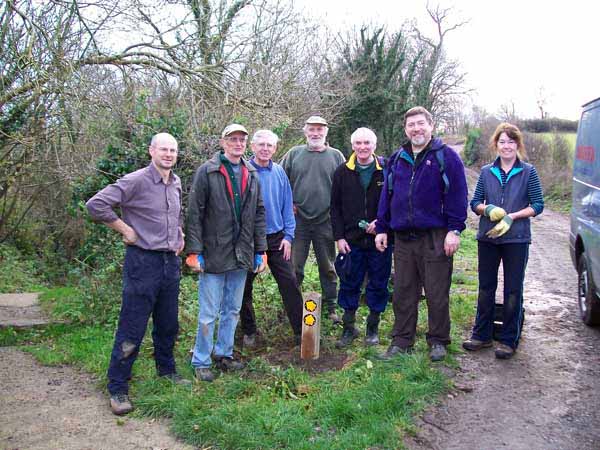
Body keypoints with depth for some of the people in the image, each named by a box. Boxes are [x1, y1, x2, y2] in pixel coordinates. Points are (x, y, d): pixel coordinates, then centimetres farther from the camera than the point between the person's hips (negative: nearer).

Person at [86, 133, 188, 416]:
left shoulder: (176, 184, 11)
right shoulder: (136, 181, -12)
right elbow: (95, 205, -17)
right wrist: (125, 229, -13)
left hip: (171, 262, 7)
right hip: (143, 261, -7)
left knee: (168, 324, 18)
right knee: (132, 328, -1)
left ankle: (166, 369, 38)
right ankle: (117, 388, 11)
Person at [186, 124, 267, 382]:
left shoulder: (251, 175, 9)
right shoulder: (206, 172, -6)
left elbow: (259, 215, 12)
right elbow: (194, 214, -8)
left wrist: (260, 251, 8)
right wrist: (194, 252, -12)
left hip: (241, 255, 5)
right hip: (213, 254, -5)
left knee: (232, 310, 15)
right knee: (208, 314, 3)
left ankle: (224, 354, 31)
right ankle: (201, 362, 17)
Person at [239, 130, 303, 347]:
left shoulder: (279, 172, 3)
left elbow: (287, 205, 6)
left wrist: (288, 235, 0)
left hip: (277, 238, 2)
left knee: (289, 284, 0)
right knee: (245, 287, 8)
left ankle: (300, 331, 8)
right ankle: (249, 331, 25)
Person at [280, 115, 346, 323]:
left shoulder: (336, 156, 5)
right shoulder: (294, 154, 5)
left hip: (326, 221, 0)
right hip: (298, 220, 0)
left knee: (328, 267, 10)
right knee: (294, 266, 5)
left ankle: (330, 306, 22)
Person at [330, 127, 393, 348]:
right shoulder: (342, 172, 4)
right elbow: (335, 207, 6)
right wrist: (339, 237, 0)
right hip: (351, 240, 1)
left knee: (378, 285, 7)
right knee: (349, 284, 7)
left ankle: (373, 328, 22)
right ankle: (349, 328, 21)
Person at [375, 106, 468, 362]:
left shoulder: (446, 157, -1)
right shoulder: (397, 159, 13)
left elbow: (457, 195, -7)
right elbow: (387, 196, 15)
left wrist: (455, 230, -13)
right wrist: (382, 229, 10)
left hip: (435, 238, -4)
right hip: (403, 238, 5)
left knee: (437, 293, 5)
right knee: (403, 293, 10)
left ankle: (438, 341, 20)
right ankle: (402, 341, 21)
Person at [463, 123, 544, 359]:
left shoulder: (528, 172, 0)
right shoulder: (486, 172, 7)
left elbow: (538, 205, -2)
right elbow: (475, 203, 8)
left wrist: (512, 217, -15)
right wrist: (488, 209, -13)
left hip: (516, 239, -3)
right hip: (488, 238, 3)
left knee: (513, 290, 4)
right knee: (486, 287, 10)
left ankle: (509, 340, 14)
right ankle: (481, 335, 22)